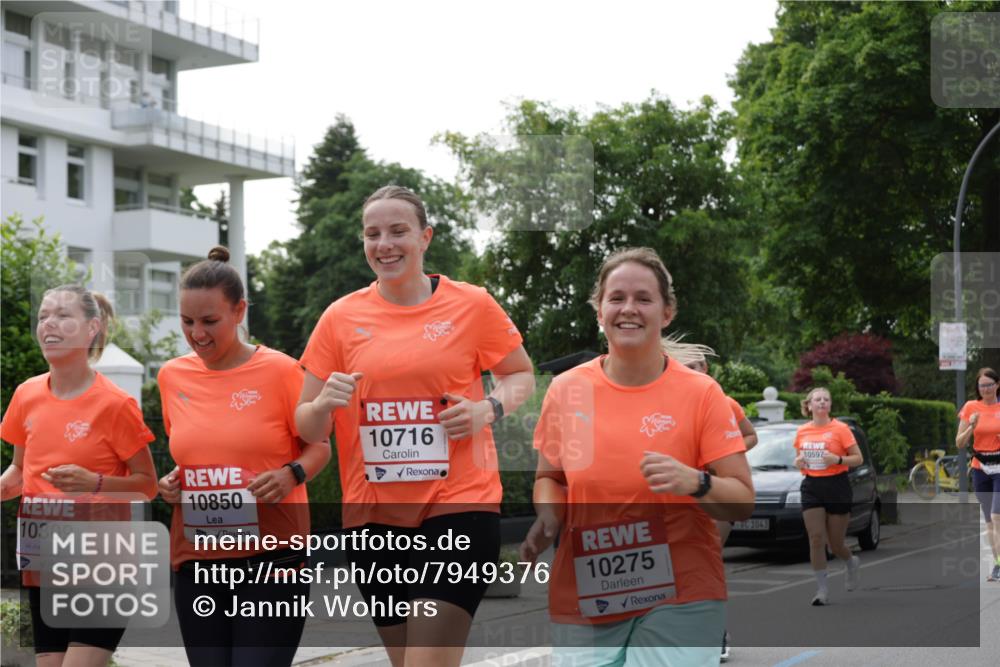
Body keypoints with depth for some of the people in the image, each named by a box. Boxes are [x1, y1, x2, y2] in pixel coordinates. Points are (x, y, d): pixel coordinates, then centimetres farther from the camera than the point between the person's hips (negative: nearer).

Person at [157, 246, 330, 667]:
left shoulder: (280, 370, -6)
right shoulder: (172, 376, 7)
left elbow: (319, 447, 2)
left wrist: (292, 474, -18)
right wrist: (171, 483, 1)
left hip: (271, 559, -4)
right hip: (196, 563, 4)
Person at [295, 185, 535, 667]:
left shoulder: (472, 305, -2)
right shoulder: (341, 317, 3)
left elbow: (521, 375, 11)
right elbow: (307, 427, 7)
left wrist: (489, 409, -10)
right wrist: (323, 404, -16)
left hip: (459, 505, -3)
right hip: (374, 514, 3)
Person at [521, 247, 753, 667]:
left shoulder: (701, 393, -5)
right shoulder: (565, 390, 1)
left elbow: (743, 503, -4)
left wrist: (695, 482, -24)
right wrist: (547, 518, -5)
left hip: (680, 599, -2)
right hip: (581, 601, 2)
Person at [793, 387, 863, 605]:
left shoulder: (840, 429, -6)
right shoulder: (802, 431, 6)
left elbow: (858, 458, -5)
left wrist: (838, 459, -22)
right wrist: (798, 462, -3)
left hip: (837, 486, -3)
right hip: (811, 487, 3)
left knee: (836, 544, 4)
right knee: (816, 539, -6)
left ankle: (852, 563, 39)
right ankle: (822, 589, 1)